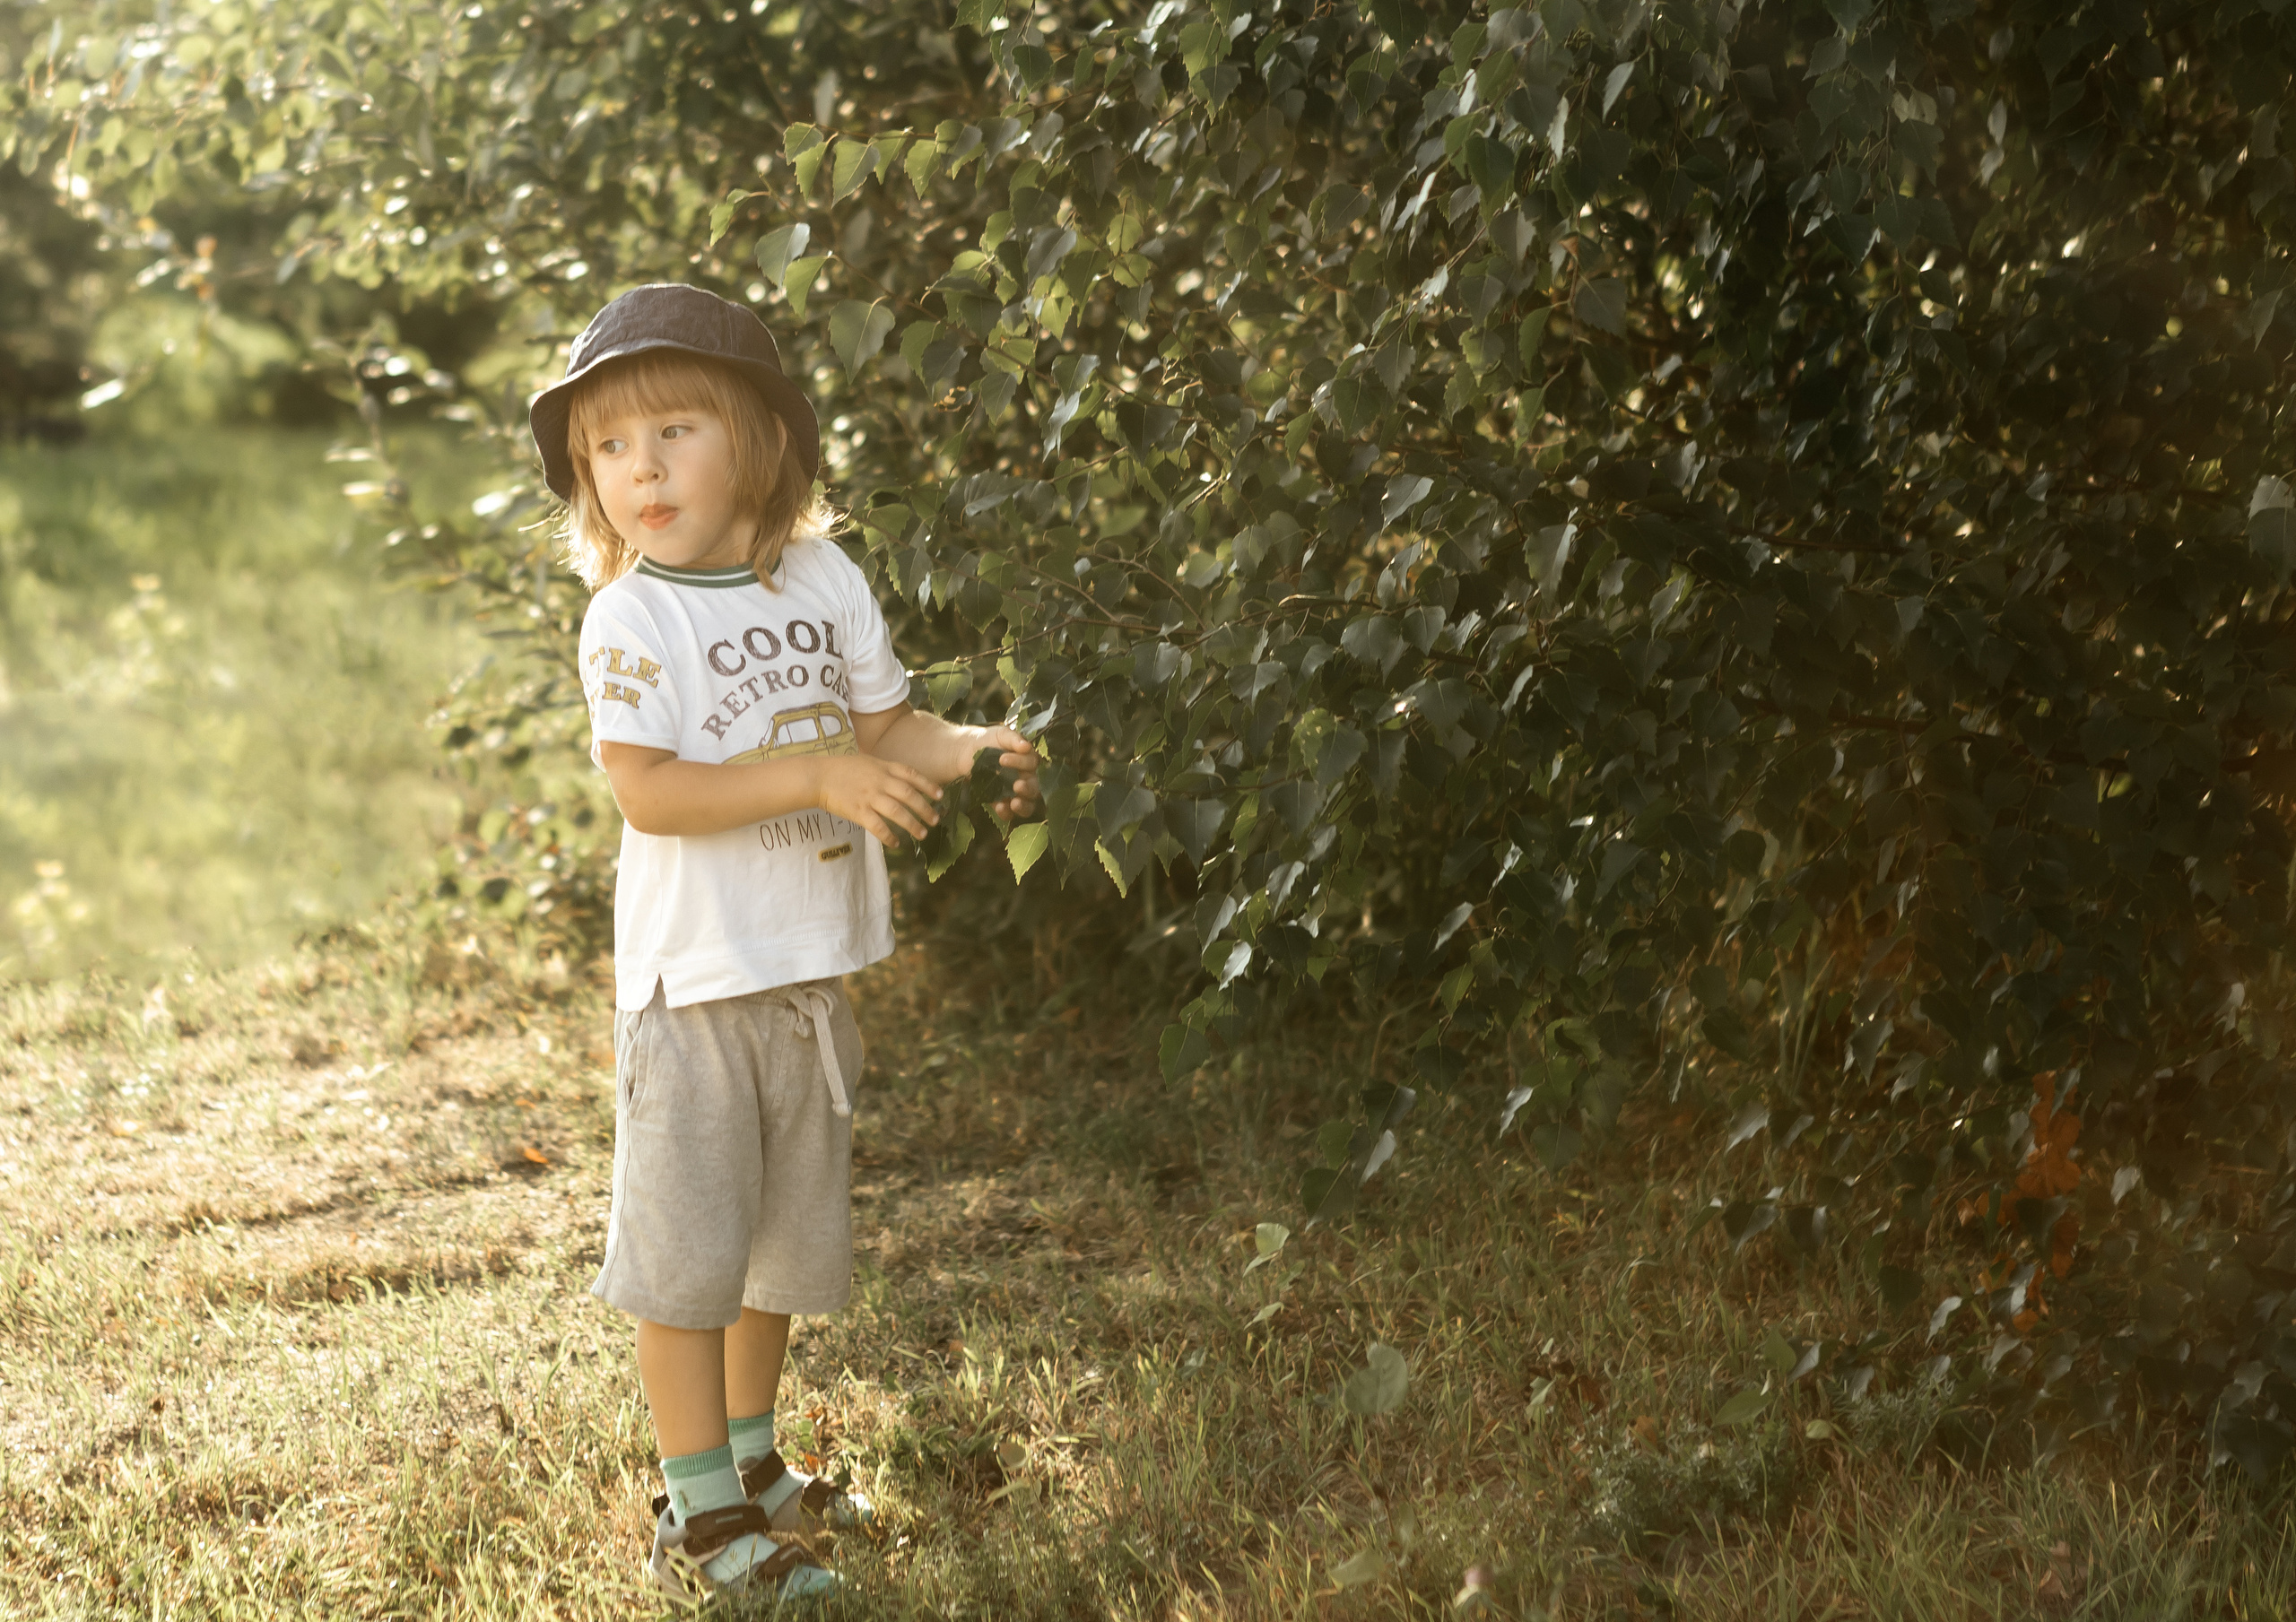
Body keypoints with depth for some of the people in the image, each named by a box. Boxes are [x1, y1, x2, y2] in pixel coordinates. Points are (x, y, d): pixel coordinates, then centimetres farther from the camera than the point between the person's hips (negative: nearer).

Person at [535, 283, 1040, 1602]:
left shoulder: (827, 582, 4)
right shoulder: (631, 619, -13)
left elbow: (884, 721, 13)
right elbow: (649, 793, -22)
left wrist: (967, 750, -8)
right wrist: (823, 775, -29)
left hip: (815, 972, 6)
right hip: (695, 982, -6)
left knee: (789, 1236, 18)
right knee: (688, 1246, -2)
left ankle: (750, 1458, 35)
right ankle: (701, 1514, 8)